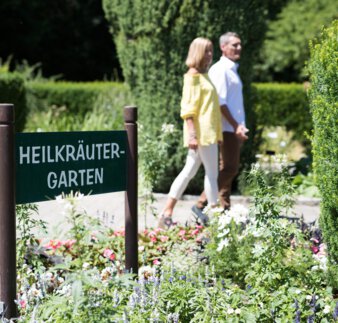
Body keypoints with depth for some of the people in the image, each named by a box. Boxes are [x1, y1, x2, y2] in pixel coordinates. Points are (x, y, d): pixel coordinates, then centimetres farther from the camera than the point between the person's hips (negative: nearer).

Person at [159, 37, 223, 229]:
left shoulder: (204, 75, 19)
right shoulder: (193, 75, -8)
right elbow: (188, 107, -15)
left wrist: (218, 133, 20)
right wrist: (191, 133, -23)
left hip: (208, 131, 9)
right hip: (202, 132, -9)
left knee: (189, 171, 8)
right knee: (212, 173, -4)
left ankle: (167, 214, 9)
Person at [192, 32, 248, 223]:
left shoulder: (233, 70, 19)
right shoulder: (220, 70, -11)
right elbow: (220, 102, -18)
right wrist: (235, 126, -20)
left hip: (235, 128, 10)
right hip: (227, 128, -10)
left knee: (229, 169, 10)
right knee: (229, 169, -12)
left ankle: (224, 208, 15)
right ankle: (201, 205, -9)